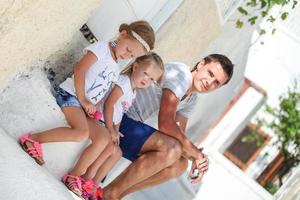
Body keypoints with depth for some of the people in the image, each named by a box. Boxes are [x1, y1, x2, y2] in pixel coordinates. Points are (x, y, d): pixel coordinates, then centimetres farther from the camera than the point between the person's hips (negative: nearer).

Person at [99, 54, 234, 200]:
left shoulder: (191, 99, 14)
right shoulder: (181, 74, -17)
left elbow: (180, 135, 13)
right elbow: (165, 124, -24)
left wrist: (196, 157, -7)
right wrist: (194, 151, -16)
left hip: (133, 124, 10)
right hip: (117, 120, -10)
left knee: (180, 164, 1)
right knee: (172, 149, -27)